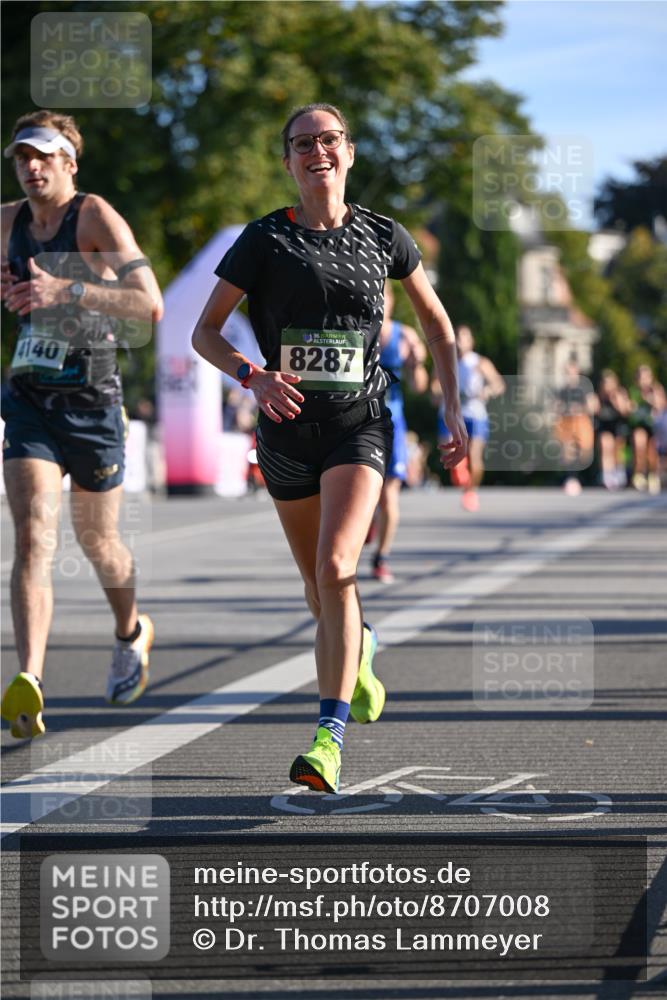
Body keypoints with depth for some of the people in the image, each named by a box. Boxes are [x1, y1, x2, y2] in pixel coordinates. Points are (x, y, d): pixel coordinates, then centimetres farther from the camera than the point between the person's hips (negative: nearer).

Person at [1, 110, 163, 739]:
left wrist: (66, 290, -31)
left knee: (97, 544, 14)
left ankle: (130, 634, 46)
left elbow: (150, 304, -22)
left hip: (92, 403, -3)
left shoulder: (95, 216, -11)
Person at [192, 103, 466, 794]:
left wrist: (454, 412, 10)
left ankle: (329, 737, -23)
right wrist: (253, 376, -19)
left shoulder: (383, 237, 3)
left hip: (359, 423, -2)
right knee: (318, 586, 14)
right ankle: (358, 652, 49)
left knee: (335, 568, -22)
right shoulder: (265, 239, -1)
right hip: (287, 426, 2)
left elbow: (436, 322, 16)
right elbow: (204, 333, 0)